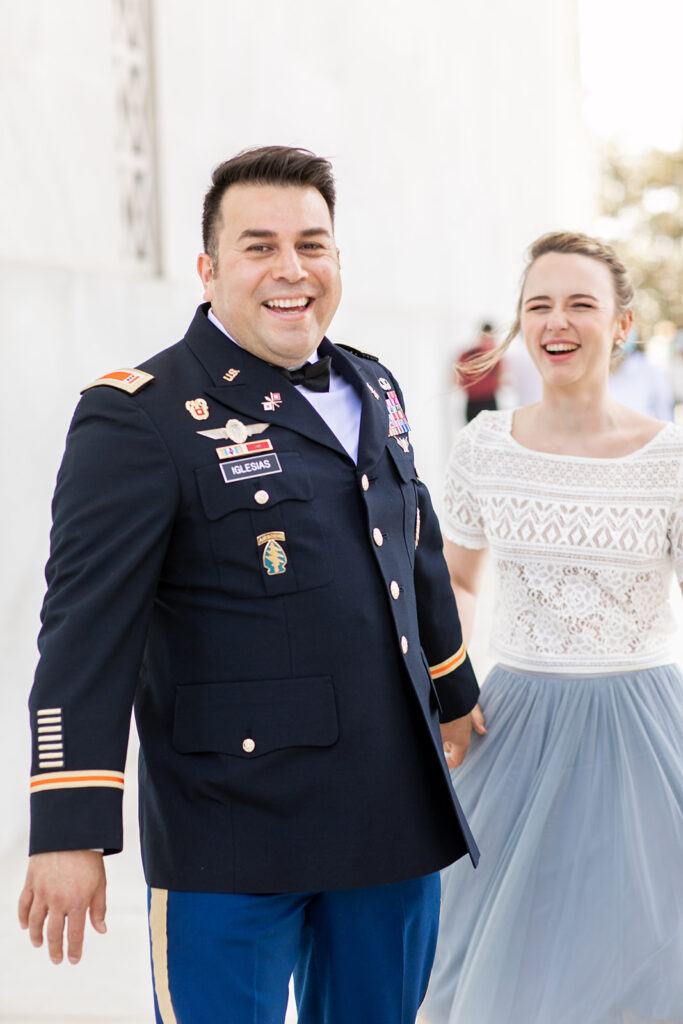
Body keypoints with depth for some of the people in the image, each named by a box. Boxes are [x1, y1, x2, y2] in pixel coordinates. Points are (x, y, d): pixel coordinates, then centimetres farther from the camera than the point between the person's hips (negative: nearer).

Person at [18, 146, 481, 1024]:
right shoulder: (139, 416, -11)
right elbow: (86, 628, -16)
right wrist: (70, 833, -19)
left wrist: (453, 696, 34)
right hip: (231, 837, -7)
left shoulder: (371, 390, 11)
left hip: (397, 817, 7)